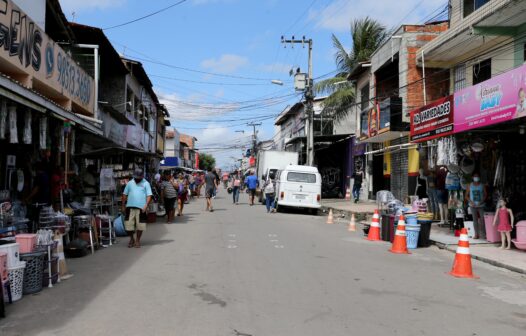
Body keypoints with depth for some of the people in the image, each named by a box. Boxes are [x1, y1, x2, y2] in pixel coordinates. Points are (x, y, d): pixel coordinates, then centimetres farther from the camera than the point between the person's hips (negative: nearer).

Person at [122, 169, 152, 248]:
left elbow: (149, 195, -5)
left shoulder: (146, 184, 2)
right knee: (128, 224, 1)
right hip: (130, 207, 2)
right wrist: (123, 206, 10)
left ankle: (137, 240, 19)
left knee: (140, 225, 3)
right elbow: (125, 194, 14)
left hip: (141, 207, -2)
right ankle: (131, 239, 22)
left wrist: (146, 205, -17)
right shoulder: (130, 183, 10)